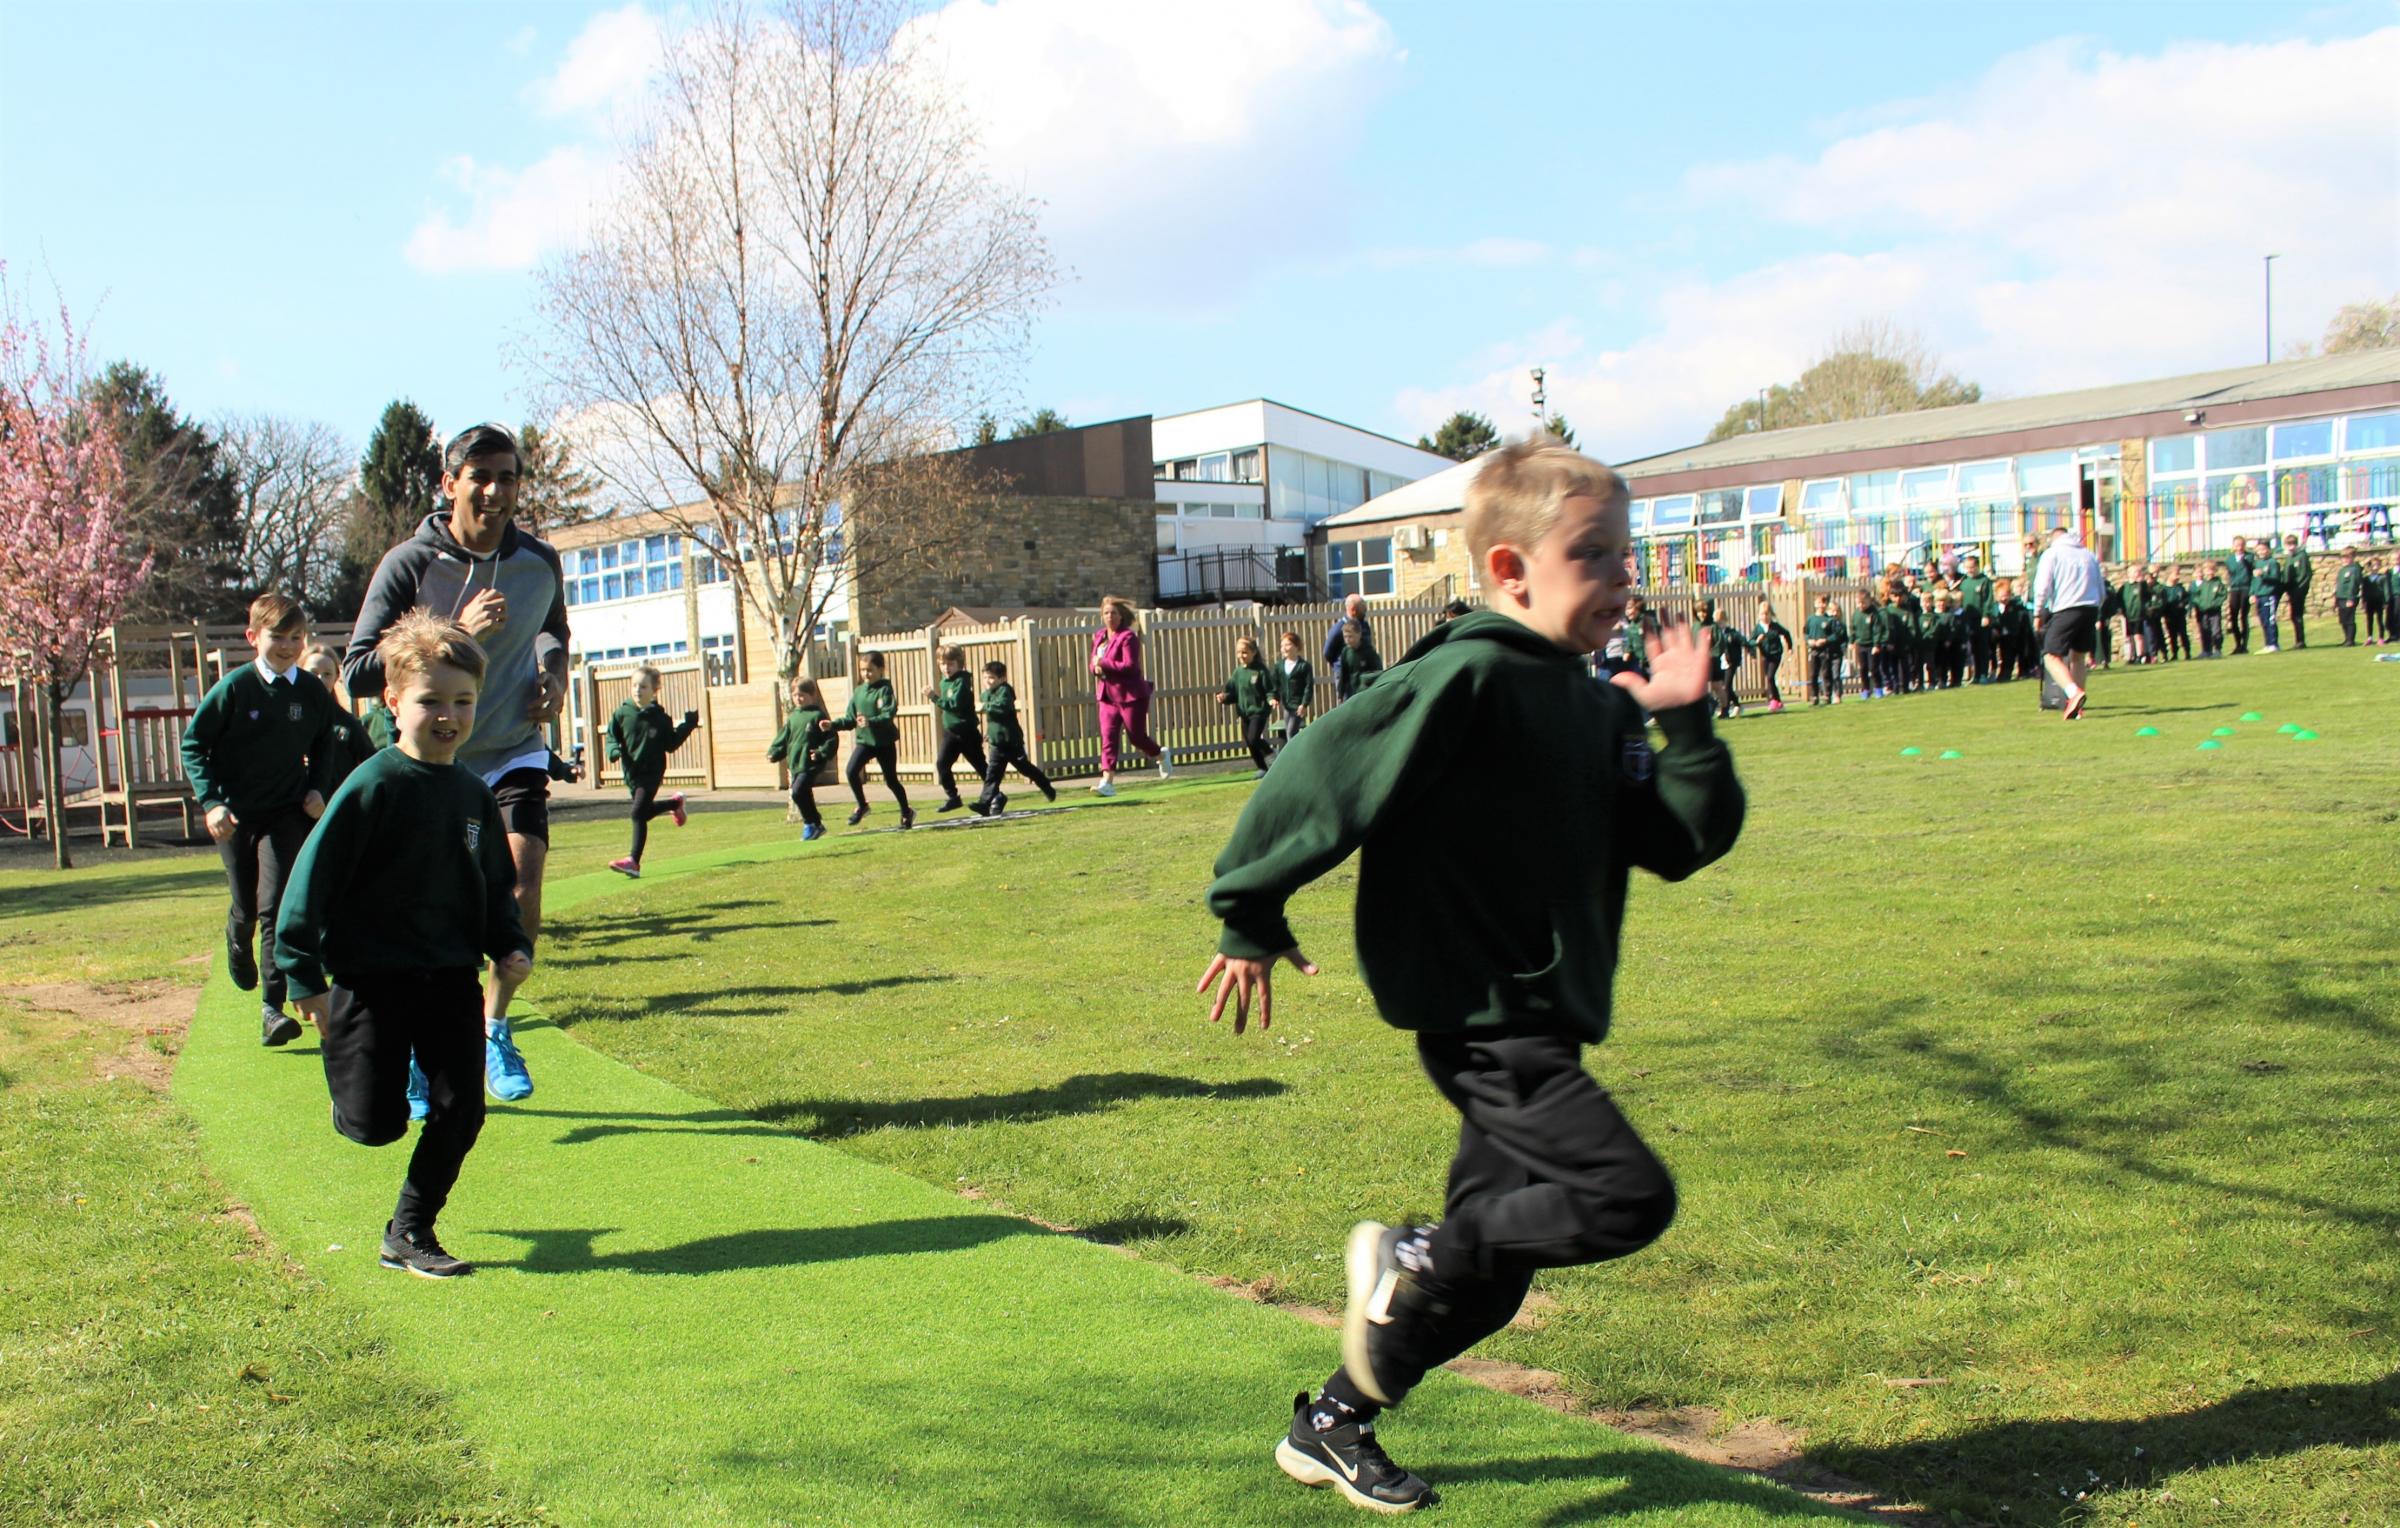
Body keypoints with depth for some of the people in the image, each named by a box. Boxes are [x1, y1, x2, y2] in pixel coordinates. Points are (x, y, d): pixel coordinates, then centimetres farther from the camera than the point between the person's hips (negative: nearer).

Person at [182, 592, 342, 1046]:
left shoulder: (312, 692, -2)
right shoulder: (234, 687, -11)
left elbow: (325, 743, 16)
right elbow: (193, 743, -5)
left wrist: (317, 788, 3)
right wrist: (210, 801, -15)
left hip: (286, 812, 1)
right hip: (235, 814, 0)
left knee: (276, 907, -11)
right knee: (245, 906, 10)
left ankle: (273, 1009, -11)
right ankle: (239, 947, 47)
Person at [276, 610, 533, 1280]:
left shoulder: (475, 796, 5)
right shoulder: (373, 786, -13)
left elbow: (497, 888, 18)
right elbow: (312, 878, -12)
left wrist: (511, 947, 1)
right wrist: (306, 977, -13)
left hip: (452, 979, 5)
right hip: (371, 978, -5)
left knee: (461, 1113, 1)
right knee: (376, 1124, 0)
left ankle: (410, 1233, 19)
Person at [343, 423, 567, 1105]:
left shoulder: (541, 563, 0)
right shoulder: (408, 564, -12)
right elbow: (357, 670, -18)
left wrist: (555, 673, 1)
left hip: (514, 755, 2)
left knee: (522, 896, -16)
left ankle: (494, 1027, 8)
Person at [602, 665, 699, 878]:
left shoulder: (660, 717, -5)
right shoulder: (622, 713, 0)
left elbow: (670, 745, 2)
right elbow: (612, 736, 8)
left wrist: (687, 726, -8)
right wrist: (614, 750, -13)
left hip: (652, 772, -4)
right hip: (632, 772, 4)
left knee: (639, 814, -14)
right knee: (645, 811, 18)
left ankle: (634, 861, -13)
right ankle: (675, 803, 48)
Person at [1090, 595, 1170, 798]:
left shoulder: (1128, 637, -12)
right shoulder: (1098, 637, 11)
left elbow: (1130, 666, -21)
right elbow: (1094, 665, 16)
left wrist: (1104, 664, -21)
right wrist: (1097, 669, -7)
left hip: (1131, 695, -6)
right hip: (1108, 695, 6)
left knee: (1137, 737, 3)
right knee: (1107, 737, -5)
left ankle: (1161, 755, 34)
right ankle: (1107, 782, -10)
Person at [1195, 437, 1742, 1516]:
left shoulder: (1597, 709, 10)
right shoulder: (1465, 680, -17)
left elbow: (1687, 842, 10)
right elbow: (1323, 771, -17)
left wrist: (1686, 722, -4)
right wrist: (1249, 917, -13)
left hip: (1541, 1020, 9)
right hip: (1477, 1016, -9)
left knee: (1491, 1270, 14)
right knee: (1630, 1197, -17)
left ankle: (1331, 1427, 31)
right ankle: (1412, 1259, 2)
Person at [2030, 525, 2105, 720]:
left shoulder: (2052, 553, 3)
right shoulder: (2089, 554, 19)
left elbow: (2042, 586, -8)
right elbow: (2101, 588, 19)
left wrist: (2038, 613, 1)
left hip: (2066, 610, -6)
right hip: (2090, 608, 6)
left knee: (2051, 656, -4)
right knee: (2079, 656, 17)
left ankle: (2074, 692, -27)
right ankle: (2077, 707, 15)